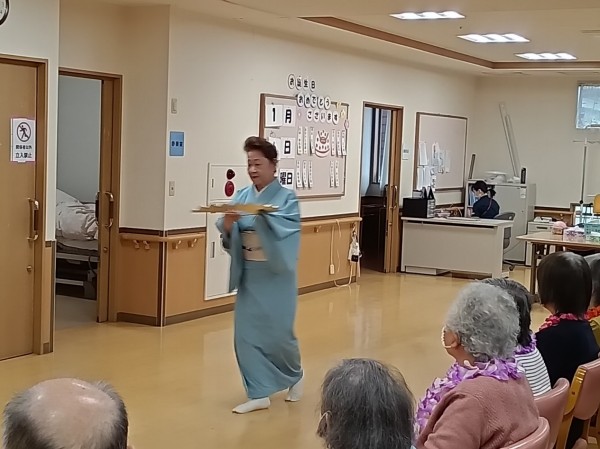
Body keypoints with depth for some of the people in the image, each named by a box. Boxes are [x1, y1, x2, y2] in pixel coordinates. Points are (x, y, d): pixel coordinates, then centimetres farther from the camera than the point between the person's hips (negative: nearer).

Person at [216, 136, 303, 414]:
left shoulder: (286, 198, -6)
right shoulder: (242, 197, 5)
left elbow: (283, 230, -23)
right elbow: (227, 233, -4)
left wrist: (259, 214, -38)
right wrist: (228, 221, -27)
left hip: (276, 274, -4)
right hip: (249, 274, 4)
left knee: (278, 332, 1)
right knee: (246, 333, 0)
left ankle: (295, 375, 31)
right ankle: (259, 394, 10)